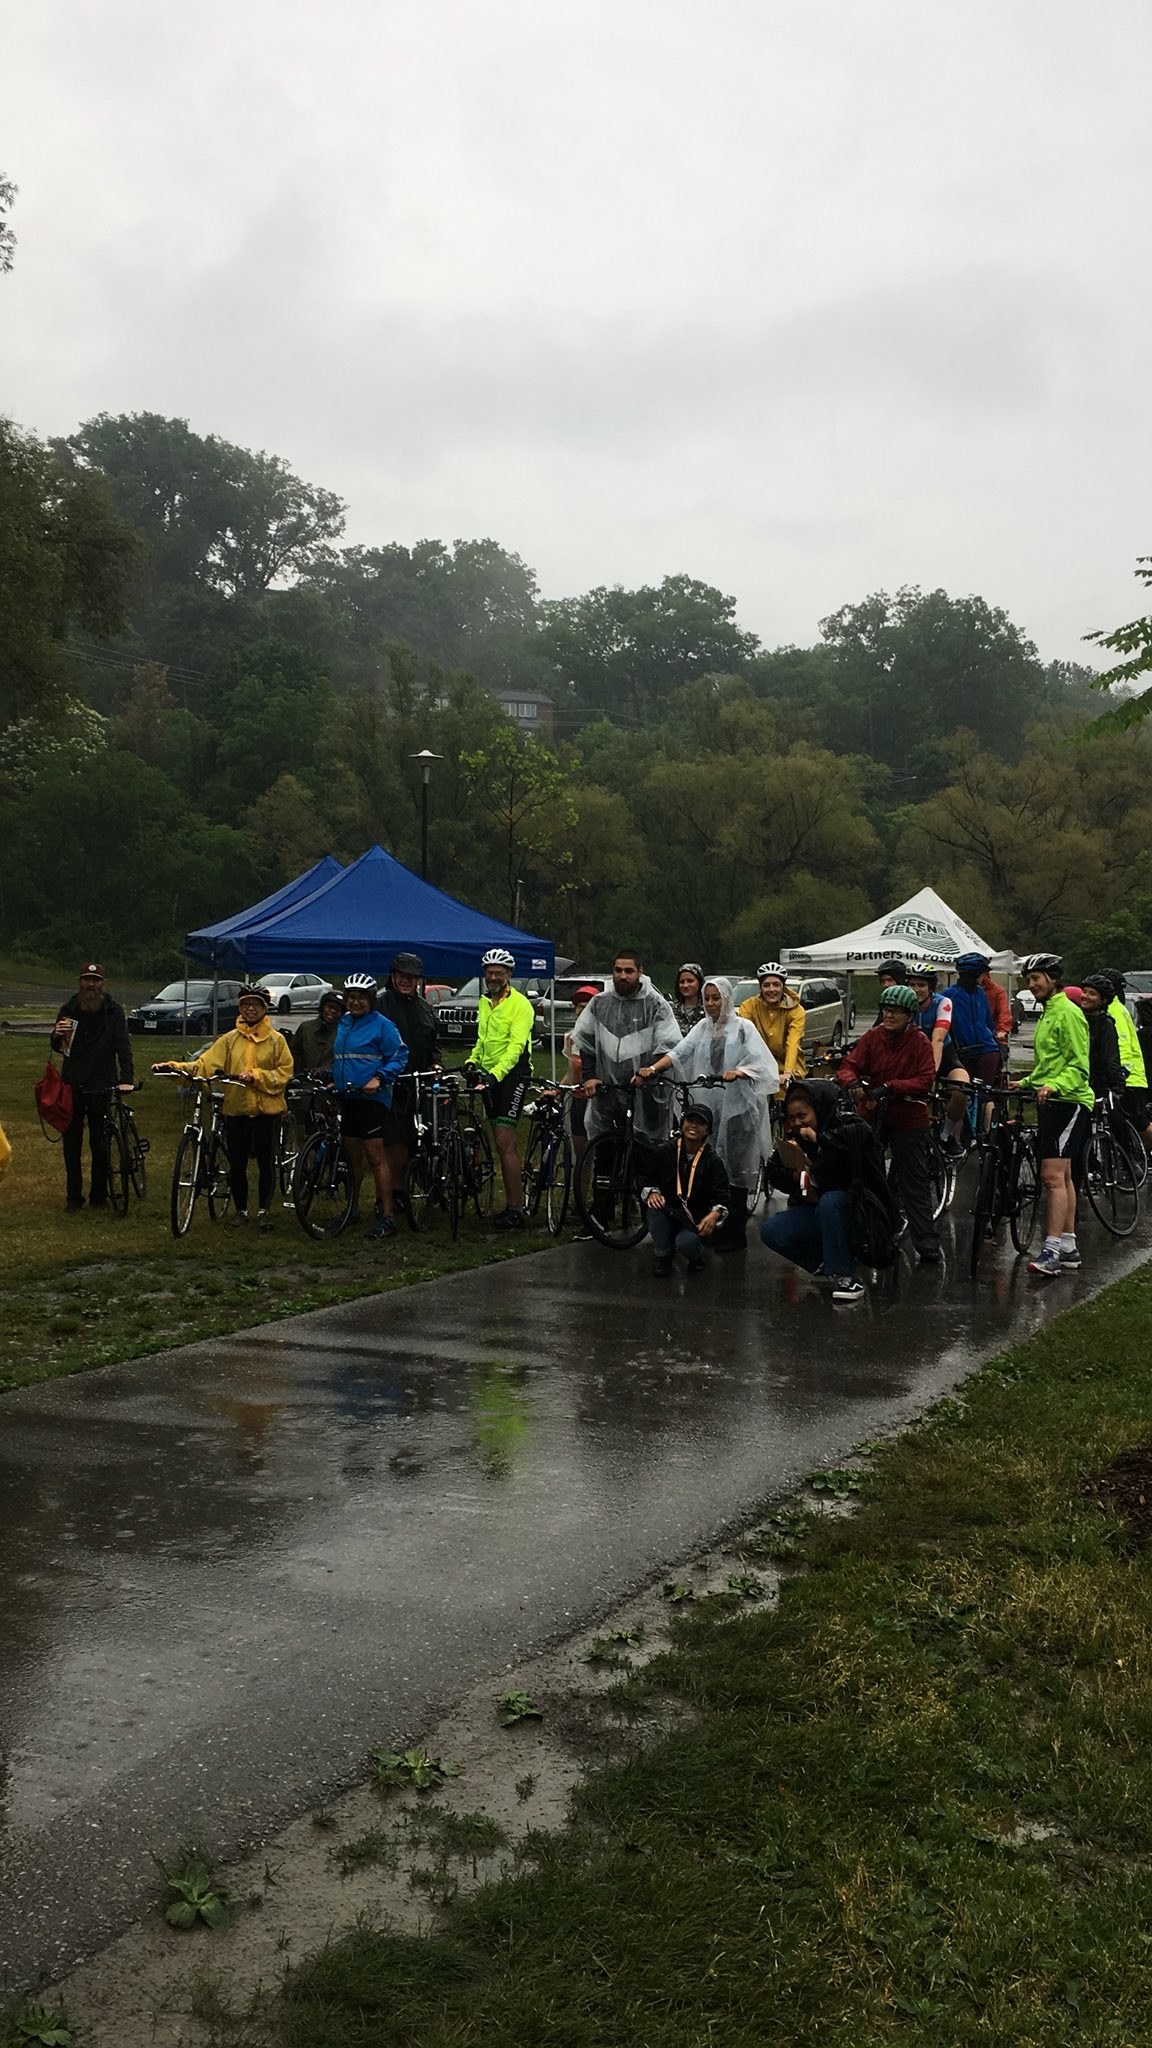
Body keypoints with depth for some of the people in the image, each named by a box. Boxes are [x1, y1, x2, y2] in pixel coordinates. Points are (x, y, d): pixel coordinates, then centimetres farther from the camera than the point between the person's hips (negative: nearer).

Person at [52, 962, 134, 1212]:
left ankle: (99, 1196, 15)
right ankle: (73, 1196, 14)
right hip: (72, 1085, 2)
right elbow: (58, 1048, 11)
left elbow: (123, 1046, -8)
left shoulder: (113, 1011, -2)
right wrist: (56, 1037, -13)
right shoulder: (68, 1010, 4)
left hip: (101, 1086, -2)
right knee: (72, 1144, 6)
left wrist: (127, 1078, -22)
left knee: (100, 1144, 3)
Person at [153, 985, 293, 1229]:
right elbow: (205, 1064, -2)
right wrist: (175, 1067, -15)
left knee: (266, 1163, 4)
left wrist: (256, 1076, -14)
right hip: (236, 1109, 2)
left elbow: (285, 1072, -2)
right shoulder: (230, 1039, 6)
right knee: (237, 1164, 6)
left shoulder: (276, 1040, 2)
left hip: (267, 1110, -2)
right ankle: (240, 1209, 22)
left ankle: (264, 1210, 18)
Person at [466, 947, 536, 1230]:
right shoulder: (485, 1002, 15)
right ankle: (512, 1204, 16)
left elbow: (516, 1045, -21)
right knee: (502, 1145, 10)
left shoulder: (520, 1004, -10)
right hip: (489, 1077, 8)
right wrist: (472, 1060, 7)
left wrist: (496, 1073, -33)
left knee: (505, 1143, -15)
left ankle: (516, 1211, -14)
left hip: (512, 1075, -8)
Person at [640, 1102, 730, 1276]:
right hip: (667, 1214, 3)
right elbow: (647, 1180, 7)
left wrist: (715, 1214, -31)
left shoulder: (713, 1161, -5)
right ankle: (663, 1256, -7)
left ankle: (696, 1255, 8)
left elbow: (721, 1197, -9)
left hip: (696, 1219, -3)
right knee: (655, 1207, -31)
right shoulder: (664, 1152, -1)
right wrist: (651, 1192, -17)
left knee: (686, 1244, -34)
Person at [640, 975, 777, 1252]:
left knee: (734, 1169, -2)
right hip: (707, 1107, 4)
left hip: (736, 1107, -4)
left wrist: (736, 1073, -29)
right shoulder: (702, 1028, 13)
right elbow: (678, 1053, 1)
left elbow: (758, 1064, -10)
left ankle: (736, 1233, 4)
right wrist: (653, 1068, -15)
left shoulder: (743, 1027, 1)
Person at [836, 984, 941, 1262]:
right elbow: (848, 1066, -5)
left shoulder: (919, 1042, -8)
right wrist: (852, 1083, -29)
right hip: (872, 1115, 4)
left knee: (914, 1184, -1)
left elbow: (926, 1081, -17)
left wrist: (890, 1087, -28)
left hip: (908, 1119, -3)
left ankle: (928, 1244, 3)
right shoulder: (873, 1037, 0)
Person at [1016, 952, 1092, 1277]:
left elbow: (1079, 1065, -19)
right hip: (1051, 1103, 10)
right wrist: (1025, 1083, 17)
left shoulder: (1068, 1012, -11)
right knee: (1064, 1178, 13)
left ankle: (1052, 1250, -18)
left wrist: (1054, 1086, -33)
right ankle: (1068, 1248, 18)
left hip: (1068, 1102, -10)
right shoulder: (1047, 1014, 20)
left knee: (1053, 1176, -16)